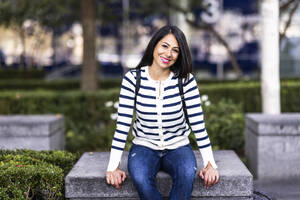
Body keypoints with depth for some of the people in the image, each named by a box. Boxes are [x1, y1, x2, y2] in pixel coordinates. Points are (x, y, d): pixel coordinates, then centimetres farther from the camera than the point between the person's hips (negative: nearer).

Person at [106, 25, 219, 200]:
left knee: (187, 174, -32)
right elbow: (122, 124, -8)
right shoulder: (133, 78, -7)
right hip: (144, 147, 0)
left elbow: (198, 123, -7)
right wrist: (113, 166, -15)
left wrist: (210, 164, -14)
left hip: (178, 147, 0)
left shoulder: (186, 80, -7)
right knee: (140, 178, -32)